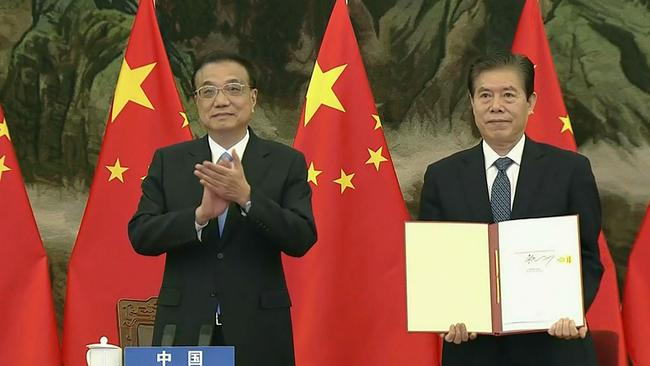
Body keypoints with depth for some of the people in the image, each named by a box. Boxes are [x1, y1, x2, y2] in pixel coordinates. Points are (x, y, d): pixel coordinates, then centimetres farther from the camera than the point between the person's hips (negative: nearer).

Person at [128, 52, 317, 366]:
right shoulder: (168, 161, 7)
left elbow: (302, 240, -7)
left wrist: (247, 196, -20)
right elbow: (140, 236, -2)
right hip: (185, 328, 1)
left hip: (257, 332, -1)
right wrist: (200, 214, -18)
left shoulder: (287, 162, 3)